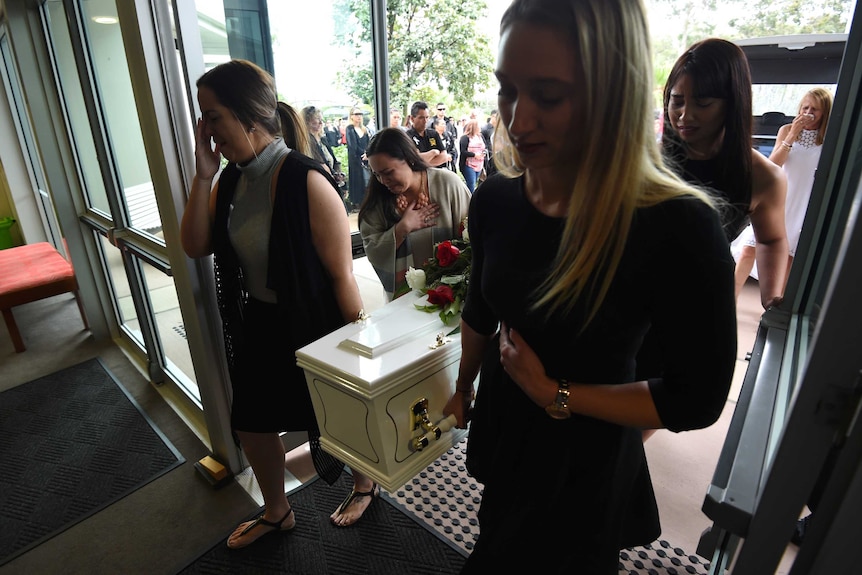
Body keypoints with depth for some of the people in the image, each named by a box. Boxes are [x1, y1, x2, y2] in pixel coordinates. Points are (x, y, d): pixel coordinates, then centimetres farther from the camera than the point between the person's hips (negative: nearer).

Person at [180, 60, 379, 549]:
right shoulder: (232, 178, 0)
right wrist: (202, 177, -11)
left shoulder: (306, 182, -24)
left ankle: (365, 484, 49)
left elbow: (343, 275, -22)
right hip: (258, 325, 8)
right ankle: (277, 512, 48)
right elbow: (195, 247, 0)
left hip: (313, 325, -7)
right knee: (250, 422, 20)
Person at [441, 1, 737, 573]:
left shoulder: (679, 229, -28)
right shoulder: (494, 200, -14)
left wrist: (555, 395, -20)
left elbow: (698, 400, -18)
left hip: (584, 459, -4)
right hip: (499, 424, 5)